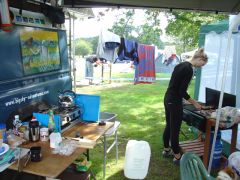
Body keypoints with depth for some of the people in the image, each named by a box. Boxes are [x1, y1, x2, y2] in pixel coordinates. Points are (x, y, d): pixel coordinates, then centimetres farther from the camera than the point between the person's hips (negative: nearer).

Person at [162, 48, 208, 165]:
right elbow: (182, 91, -19)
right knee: (175, 129, 3)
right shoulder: (189, 69, -17)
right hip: (174, 101, -10)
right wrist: (194, 103, -6)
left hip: (168, 98, 10)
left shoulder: (181, 65, 12)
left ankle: (166, 150, 35)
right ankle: (177, 157, 17)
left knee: (169, 126, 20)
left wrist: (190, 100, 22)